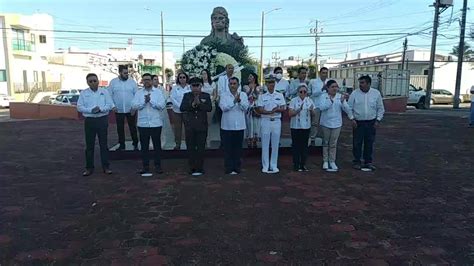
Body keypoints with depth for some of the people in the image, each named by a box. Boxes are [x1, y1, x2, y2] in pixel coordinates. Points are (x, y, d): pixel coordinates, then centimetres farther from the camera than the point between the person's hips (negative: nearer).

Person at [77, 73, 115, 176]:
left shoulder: (104, 92, 4)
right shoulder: (83, 93, 4)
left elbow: (110, 105, -2)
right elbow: (79, 107, -2)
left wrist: (100, 109, -18)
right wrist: (91, 110, -16)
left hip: (102, 120, 0)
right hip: (89, 120, 1)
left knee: (103, 144, 5)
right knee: (89, 145, 5)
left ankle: (105, 167, 12)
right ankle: (89, 167, 13)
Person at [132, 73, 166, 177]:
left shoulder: (158, 92, 3)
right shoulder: (138, 93, 8)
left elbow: (162, 105, -8)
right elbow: (134, 106, -4)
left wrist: (151, 100, -16)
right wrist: (144, 101, -16)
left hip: (156, 123, -1)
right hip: (143, 124, 2)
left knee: (157, 145, 5)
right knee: (144, 146, 7)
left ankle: (158, 165, 16)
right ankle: (145, 166, 17)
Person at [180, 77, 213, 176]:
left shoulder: (206, 96, 5)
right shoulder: (186, 96, 7)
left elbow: (209, 108, -9)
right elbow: (181, 108, -6)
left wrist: (199, 103, -21)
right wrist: (192, 104, -19)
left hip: (202, 126, -1)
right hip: (189, 126, 1)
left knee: (201, 148, 3)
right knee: (191, 148, 5)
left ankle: (199, 168, 12)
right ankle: (192, 168, 15)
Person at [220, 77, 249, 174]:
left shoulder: (243, 95, 4)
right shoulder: (224, 96, 1)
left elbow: (245, 107, -7)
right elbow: (224, 107, -14)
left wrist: (239, 101, -24)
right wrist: (234, 101, -24)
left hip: (239, 126, 1)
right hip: (227, 126, -1)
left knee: (238, 148, 8)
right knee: (228, 148, 4)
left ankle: (237, 168, 18)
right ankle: (229, 168, 13)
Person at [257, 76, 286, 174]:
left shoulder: (280, 95, 9)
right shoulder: (262, 97, 4)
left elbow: (283, 108, 1)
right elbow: (260, 110, -6)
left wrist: (277, 109, -19)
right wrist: (270, 112, -20)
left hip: (276, 121, 1)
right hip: (265, 121, -1)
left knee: (275, 144, 5)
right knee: (265, 144, 2)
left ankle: (274, 166, 14)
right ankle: (265, 166, 9)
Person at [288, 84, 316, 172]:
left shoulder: (309, 101, 6)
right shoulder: (294, 101, -5)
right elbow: (290, 114, -11)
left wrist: (311, 110, -15)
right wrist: (299, 109, -25)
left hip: (306, 126, 3)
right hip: (296, 126, -3)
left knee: (304, 145, 8)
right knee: (296, 145, 1)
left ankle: (303, 164, 18)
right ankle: (296, 165, 10)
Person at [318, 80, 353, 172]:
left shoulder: (340, 97, -2)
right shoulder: (323, 96, -7)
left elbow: (347, 109, -9)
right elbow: (321, 107, -22)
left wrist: (342, 101, -27)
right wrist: (331, 101, -34)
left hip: (337, 124, 1)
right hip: (326, 123, -1)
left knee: (333, 143, 7)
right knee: (326, 143, 11)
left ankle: (332, 161, 18)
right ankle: (325, 161, 21)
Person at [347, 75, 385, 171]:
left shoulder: (376, 93, 2)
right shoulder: (354, 93, -3)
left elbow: (380, 108, 8)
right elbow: (349, 108, 1)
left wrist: (378, 120, 0)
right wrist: (352, 119, -8)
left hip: (371, 123, 1)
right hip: (358, 122, -1)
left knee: (369, 143, 7)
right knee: (357, 143, 1)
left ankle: (368, 162, 20)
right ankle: (357, 161, 15)